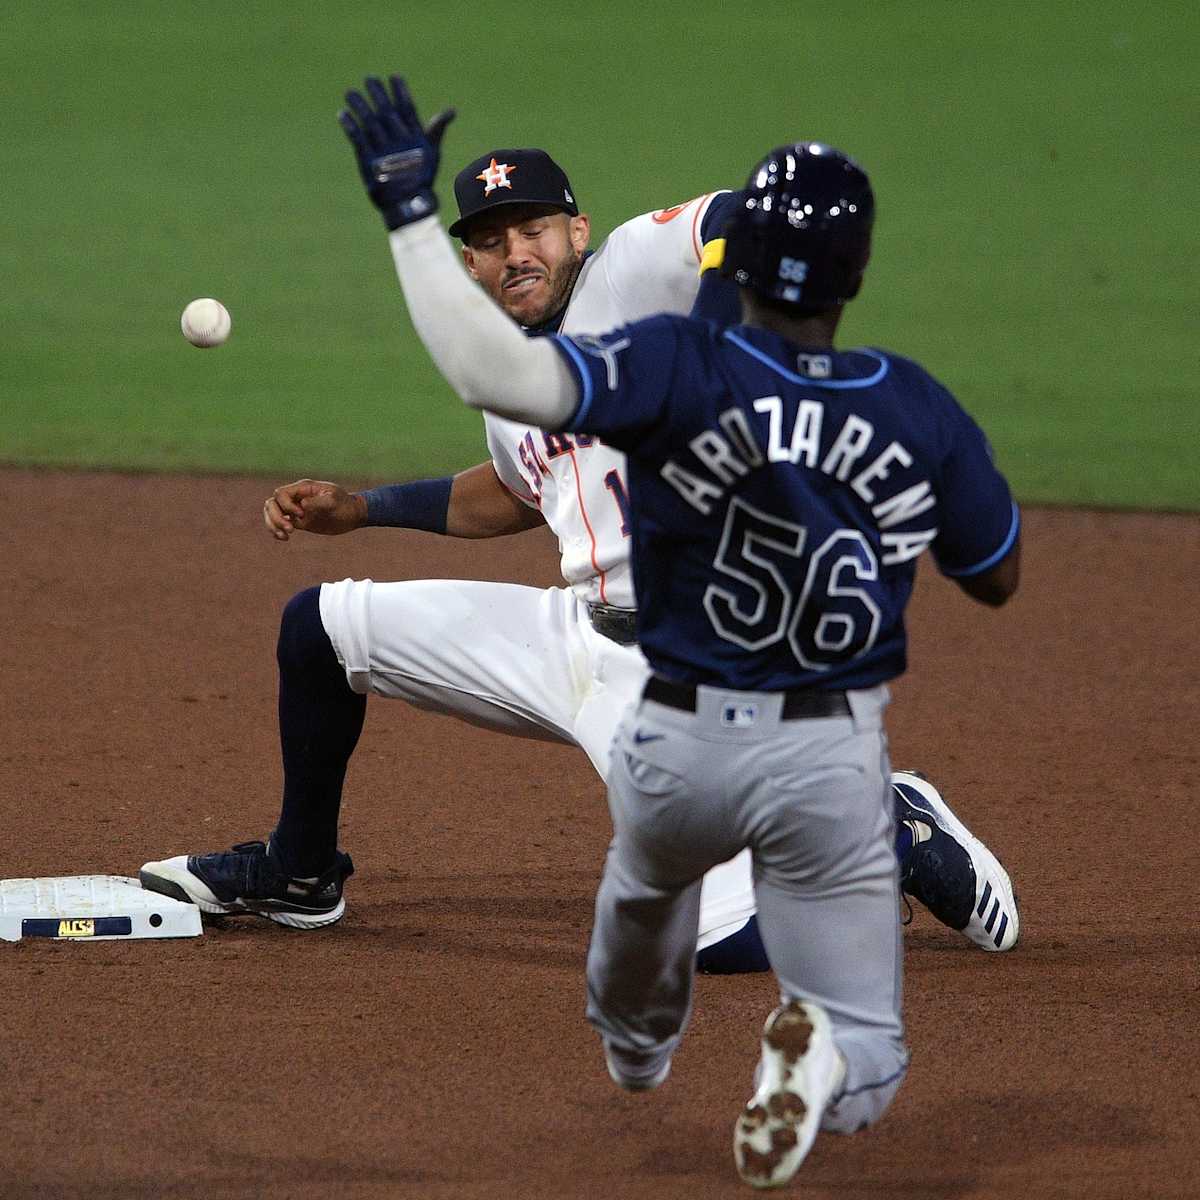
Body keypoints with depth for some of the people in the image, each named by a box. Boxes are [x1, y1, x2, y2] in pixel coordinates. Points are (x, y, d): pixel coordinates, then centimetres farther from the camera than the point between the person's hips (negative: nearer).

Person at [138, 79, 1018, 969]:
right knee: (318, 626, 14)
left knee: (718, 937, -18)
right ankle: (299, 876, 35)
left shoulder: (633, 270, -12)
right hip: (576, 634, 8)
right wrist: (357, 510, 26)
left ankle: (893, 838, 11)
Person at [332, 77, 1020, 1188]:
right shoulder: (922, 411, -9)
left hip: (679, 745, 0)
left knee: (646, 881, 40)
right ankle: (819, 1047, -27)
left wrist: (411, 211, -26)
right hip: (836, 763, 0)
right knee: (859, 1086, 8)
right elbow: (998, 579, 5)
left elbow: (494, 374, -34)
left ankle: (633, 1049, 62)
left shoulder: (681, 371, -19)